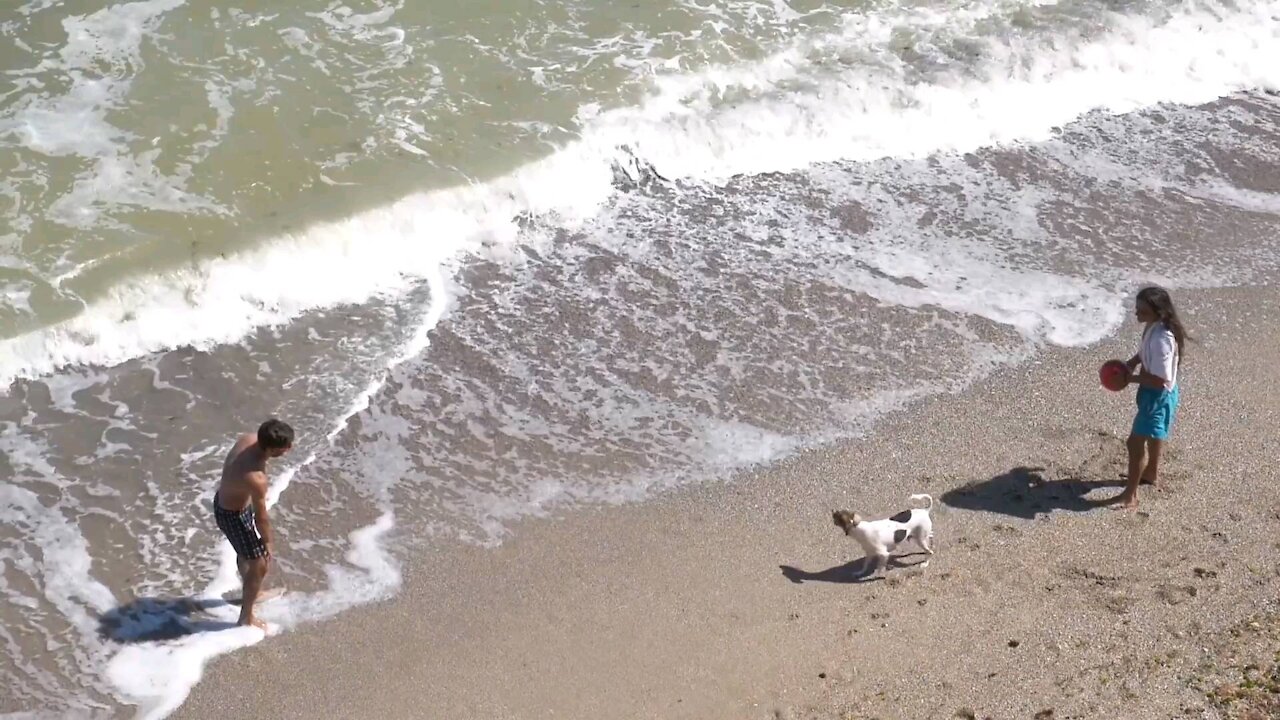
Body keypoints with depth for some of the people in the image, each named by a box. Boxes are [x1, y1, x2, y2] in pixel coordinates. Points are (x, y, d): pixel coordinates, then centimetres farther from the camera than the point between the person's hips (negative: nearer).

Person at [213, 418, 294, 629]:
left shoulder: (248, 439, -18)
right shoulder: (256, 478, -41)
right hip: (233, 515, -8)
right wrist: (268, 543, -7)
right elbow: (261, 518, -24)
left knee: (246, 553, 32)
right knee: (259, 564, 11)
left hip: (223, 499, 8)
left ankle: (250, 593, 58)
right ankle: (246, 617, 30)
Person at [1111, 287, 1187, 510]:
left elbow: (1160, 380, -32)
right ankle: (1151, 474, 51)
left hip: (1158, 396, -10)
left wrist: (1131, 378, -22)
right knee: (1153, 438, 29)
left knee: (1136, 443, -3)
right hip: (1155, 393, 10)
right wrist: (1129, 365, -1)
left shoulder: (1161, 339, -34)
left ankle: (1130, 495, 7)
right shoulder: (1153, 327, -5)